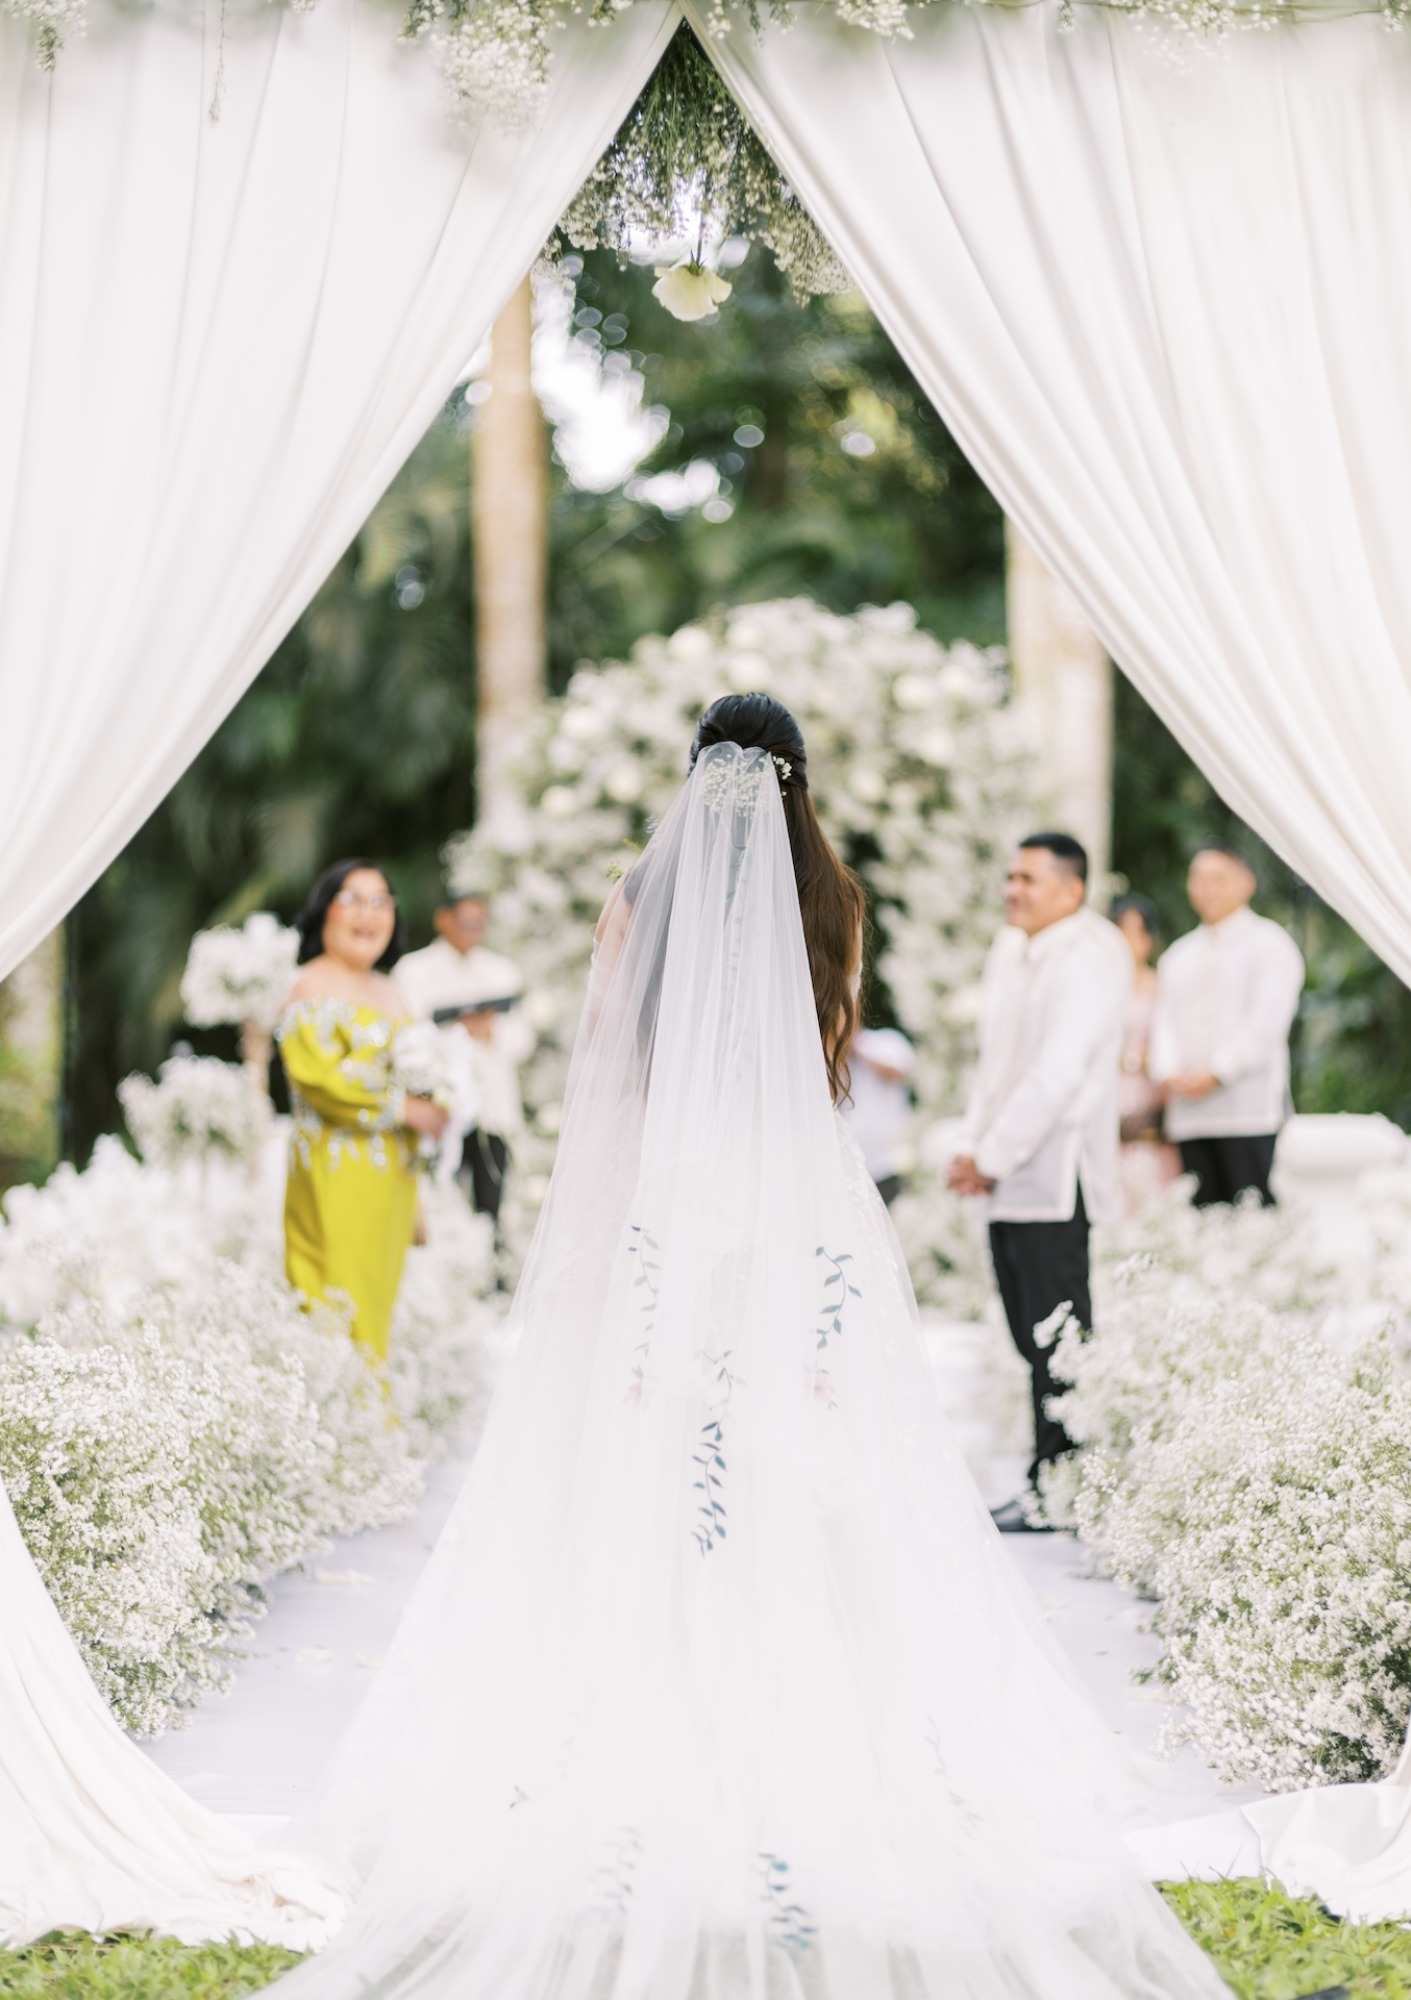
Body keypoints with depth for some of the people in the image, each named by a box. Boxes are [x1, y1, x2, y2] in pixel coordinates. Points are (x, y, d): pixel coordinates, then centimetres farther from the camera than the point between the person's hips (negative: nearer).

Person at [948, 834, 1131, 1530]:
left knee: (1054, 1340, -7)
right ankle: (1050, 1482, 11)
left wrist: (994, 1157, -13)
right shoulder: (1009, 955, 17)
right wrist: (970, 1146, 8)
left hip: (1055, 1178, -8)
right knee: (1031, 1336, 7)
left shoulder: (1089, 956, -10)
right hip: (1007, 1183, 8)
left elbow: (1057, 1073, -16)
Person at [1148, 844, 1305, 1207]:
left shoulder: (1269, 943, 4)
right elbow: (1165, 1022, 15)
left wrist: (1216, 1074, -13)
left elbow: (1266, 1023, -7)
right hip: (1189, 1115, 5)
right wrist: (1169, 1075, -5)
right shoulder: (1178, 956, 23)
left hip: (1249, 1111, -5)